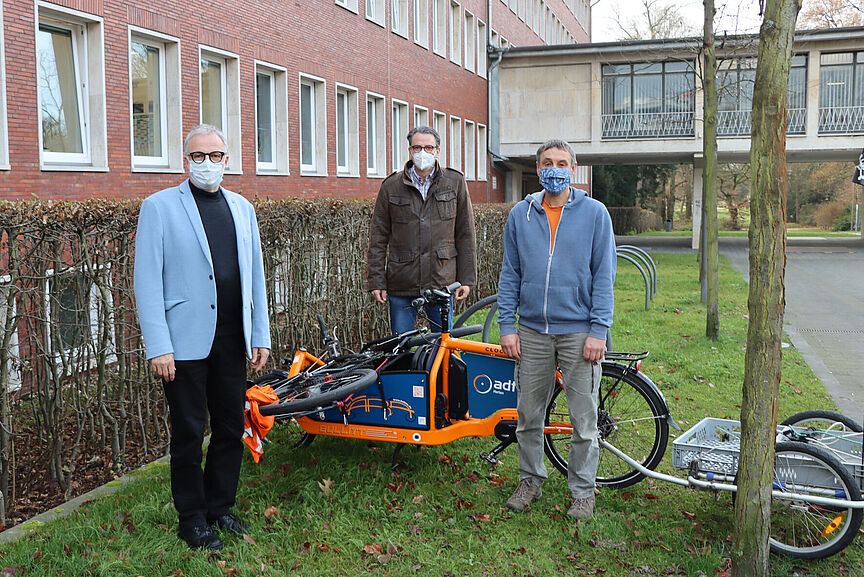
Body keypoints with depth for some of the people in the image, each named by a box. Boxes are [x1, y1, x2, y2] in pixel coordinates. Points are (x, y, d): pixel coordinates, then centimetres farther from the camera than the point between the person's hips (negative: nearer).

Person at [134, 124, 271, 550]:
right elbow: (147, 281, -7)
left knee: (231, 428, 12)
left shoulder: (242, 208, 12)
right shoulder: (159, 207, -3)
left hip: (232, 339, 5)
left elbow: (255, 275, 14)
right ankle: (192, 520, 20)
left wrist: (260, 335, 9)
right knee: (188, 434, 4)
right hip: (186, 340, -5)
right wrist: (158, 347, -13)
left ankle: (220, 508, 29)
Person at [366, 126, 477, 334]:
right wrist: (376, 281, 0)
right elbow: (378, 238, 5)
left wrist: (466, 279, 1)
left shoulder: (455, 182, 4)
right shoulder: (391, 186, 3)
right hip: (401, 285, 0)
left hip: (442, 283, 0)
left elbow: (465, 234, 5)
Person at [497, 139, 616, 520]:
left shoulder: (594, 213, 0)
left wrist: (598, 331, -9)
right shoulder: (520, 215, 6)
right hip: (532, 331, 2)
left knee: (584, 419, 4)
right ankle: (530, 480, 30)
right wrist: (507, 326, 1)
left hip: (579, 332, -2)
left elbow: (604, 276, -2)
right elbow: (510, 274, 9)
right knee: (528, 414, 10)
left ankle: (583, 490, 21)